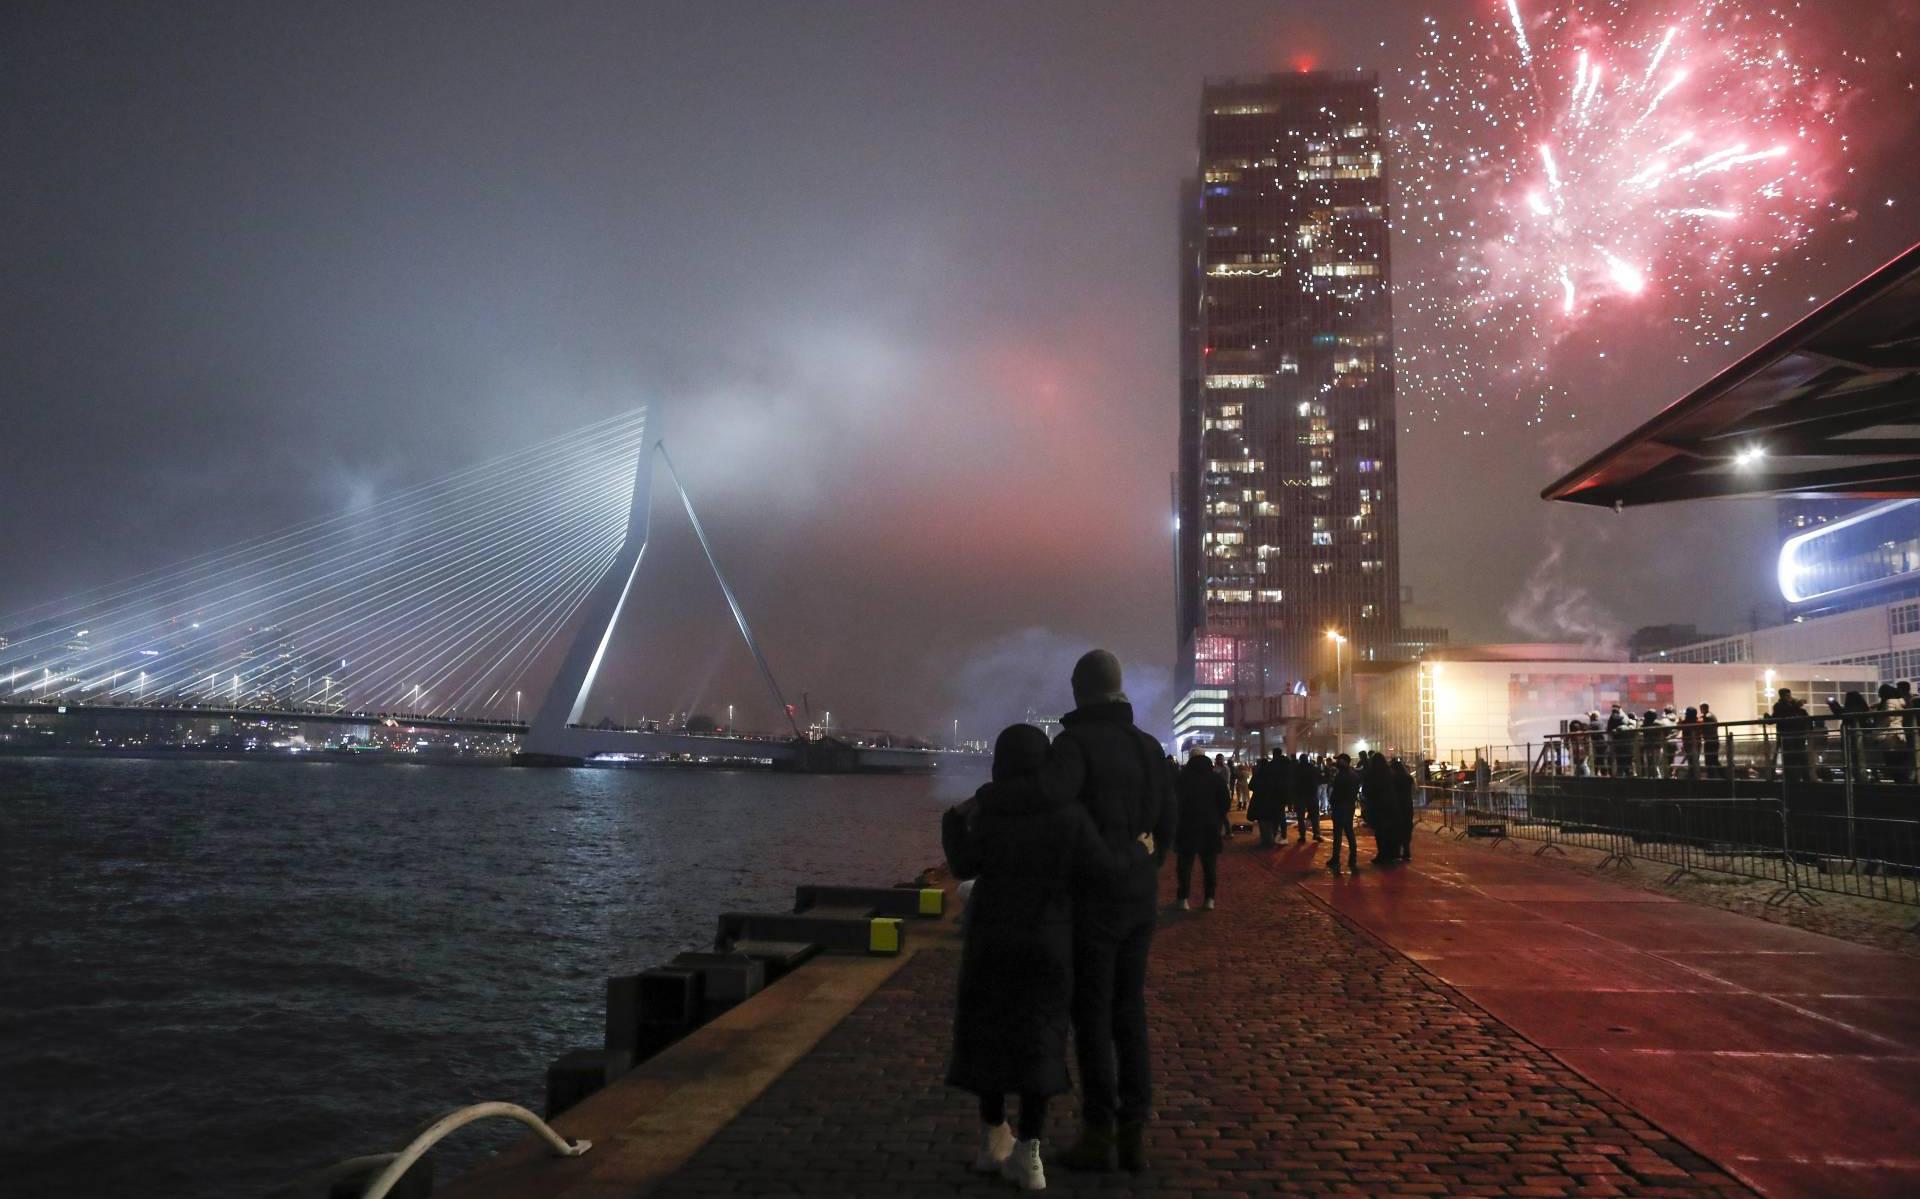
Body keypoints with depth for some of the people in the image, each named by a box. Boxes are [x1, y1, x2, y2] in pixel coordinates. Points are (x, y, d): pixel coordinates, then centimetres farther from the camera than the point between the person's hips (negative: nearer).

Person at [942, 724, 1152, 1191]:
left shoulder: (987, 809, -11)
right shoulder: (1068, 813, -10)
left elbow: (965, 866, -7)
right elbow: (1104, 866, -12)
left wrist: (954, 820, 7)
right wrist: (1139, 850, 6)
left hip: (991, 938, 0)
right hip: (1048, 941, 0)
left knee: (988, 1031, 13)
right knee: (1039, 1038, 8)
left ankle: (993, 1140, 18)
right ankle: (1027, 1152, 7)